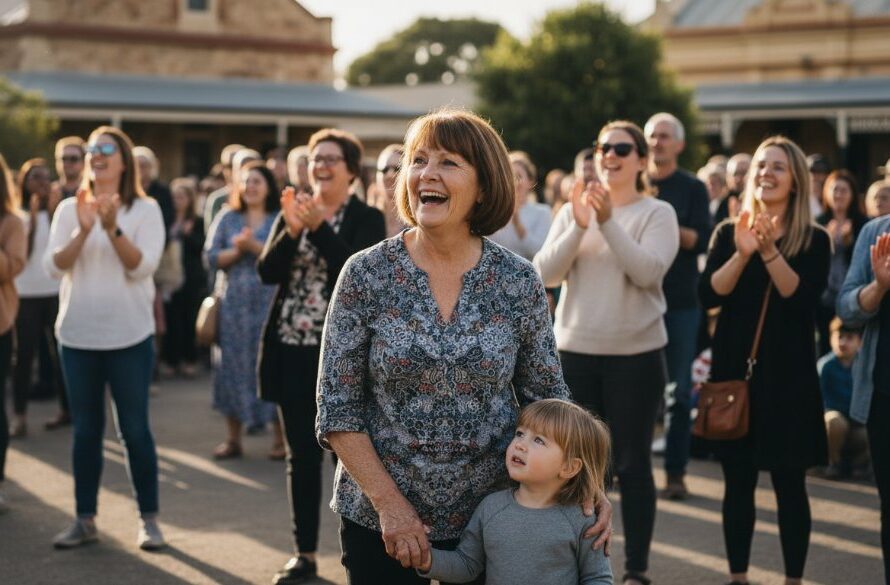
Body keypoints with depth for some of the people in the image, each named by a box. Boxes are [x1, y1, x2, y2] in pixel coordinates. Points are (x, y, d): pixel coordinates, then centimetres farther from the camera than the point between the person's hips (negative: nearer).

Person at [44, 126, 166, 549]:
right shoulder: (69, 208, 4)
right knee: (85, 428, 8)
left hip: (130, 336, -3)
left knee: (134, 428, 1)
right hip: (77, 335, 3)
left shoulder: (145, 209, -3)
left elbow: (143, 267, -13)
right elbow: (53, 266, -5)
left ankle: (149, 519, 10)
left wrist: (112, 227, -25)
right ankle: (85, 519, 16)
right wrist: (82, 231, -21)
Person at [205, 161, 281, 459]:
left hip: (270, 303, -3)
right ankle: (233, 437, 12)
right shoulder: (227, 218, 11)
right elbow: (212, 257, 3)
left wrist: (254, 246, -16)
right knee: (233, 367, 4)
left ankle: (279, 437, 6)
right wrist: (237, 250, -12)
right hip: (233, 303, 3)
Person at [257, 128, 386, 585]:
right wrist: (292, 229, -17)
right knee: (302, 456, 8)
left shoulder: (367, 219, -1)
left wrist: (318, 226, -20)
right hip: (293, 350, 4)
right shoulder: (292, 211, 10)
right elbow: (267, 271, -2)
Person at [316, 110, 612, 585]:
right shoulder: (365, 275, -6)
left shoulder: (519, 282, -3)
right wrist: (389, 503, -13)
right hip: (379, 522, -1)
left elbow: (548, 401, 4)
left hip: (492, 520, 1)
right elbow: (337, 409, -5)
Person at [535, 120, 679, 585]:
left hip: (635, 353, -3)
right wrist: (579, 227, -17)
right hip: (575, 351, 3)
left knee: (632, 464, 3)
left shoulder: (658, 213, -2)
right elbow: (545, 274, -5)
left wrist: (608, 221, -23)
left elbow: (647, 272, -18)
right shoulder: (572, 211, 6)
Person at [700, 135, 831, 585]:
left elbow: (803, 298, -14)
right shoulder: (728, 233, 6)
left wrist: (769, 251, -24)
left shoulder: (814, 240, 1)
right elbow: (708, 295, -7)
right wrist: (741, 253, -20)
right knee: (738, 482, 7)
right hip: (735, 369, 2)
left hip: (788, 375, -2)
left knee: (789, 483, 1)